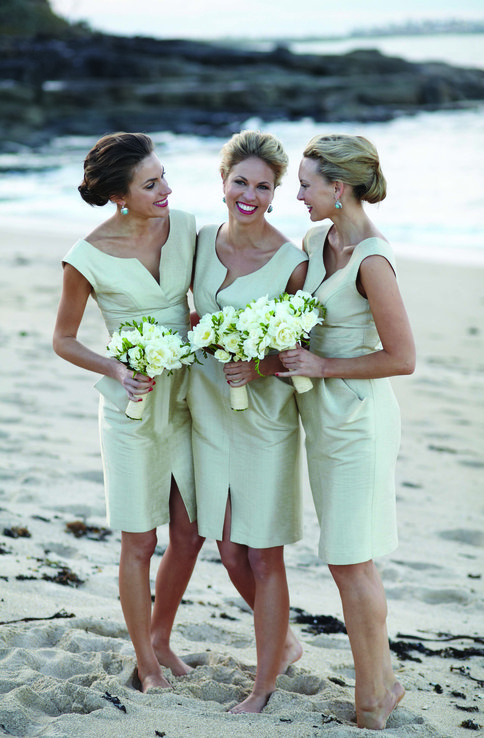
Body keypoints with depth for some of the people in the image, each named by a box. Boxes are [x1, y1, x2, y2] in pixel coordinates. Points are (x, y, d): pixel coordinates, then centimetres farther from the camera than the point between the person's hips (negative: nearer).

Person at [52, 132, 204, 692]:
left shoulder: (184, 228, -4)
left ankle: (161, 636, 33)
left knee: (189, 534, 10)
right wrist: (115, 370, -18)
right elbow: (63, 340, -3)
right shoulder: (90, 257, -16)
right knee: (139, 542, 5)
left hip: (185, 399, 4)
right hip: (132, 408, -4)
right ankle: (146, 662, 22)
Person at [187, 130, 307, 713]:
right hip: (209, 413, 5)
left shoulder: (291, 262, -12)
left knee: (263, 556, 1)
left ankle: (263, 686, 14)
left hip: (266, 418, -5)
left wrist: (260, 367, -24)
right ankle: (285, 643, 37)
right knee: (230, 554, 13)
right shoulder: (203, 242, 3)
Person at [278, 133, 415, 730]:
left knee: (349, 560, -1)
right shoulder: (316, 241, 5)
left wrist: (323, 366, -16)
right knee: (345, 558, 14)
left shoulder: (372, 261, -20)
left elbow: (401, 358, -19)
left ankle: (372, 700, 12)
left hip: (358, 418, -8)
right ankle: (382, 679, 26)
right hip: (322, 413, 8)